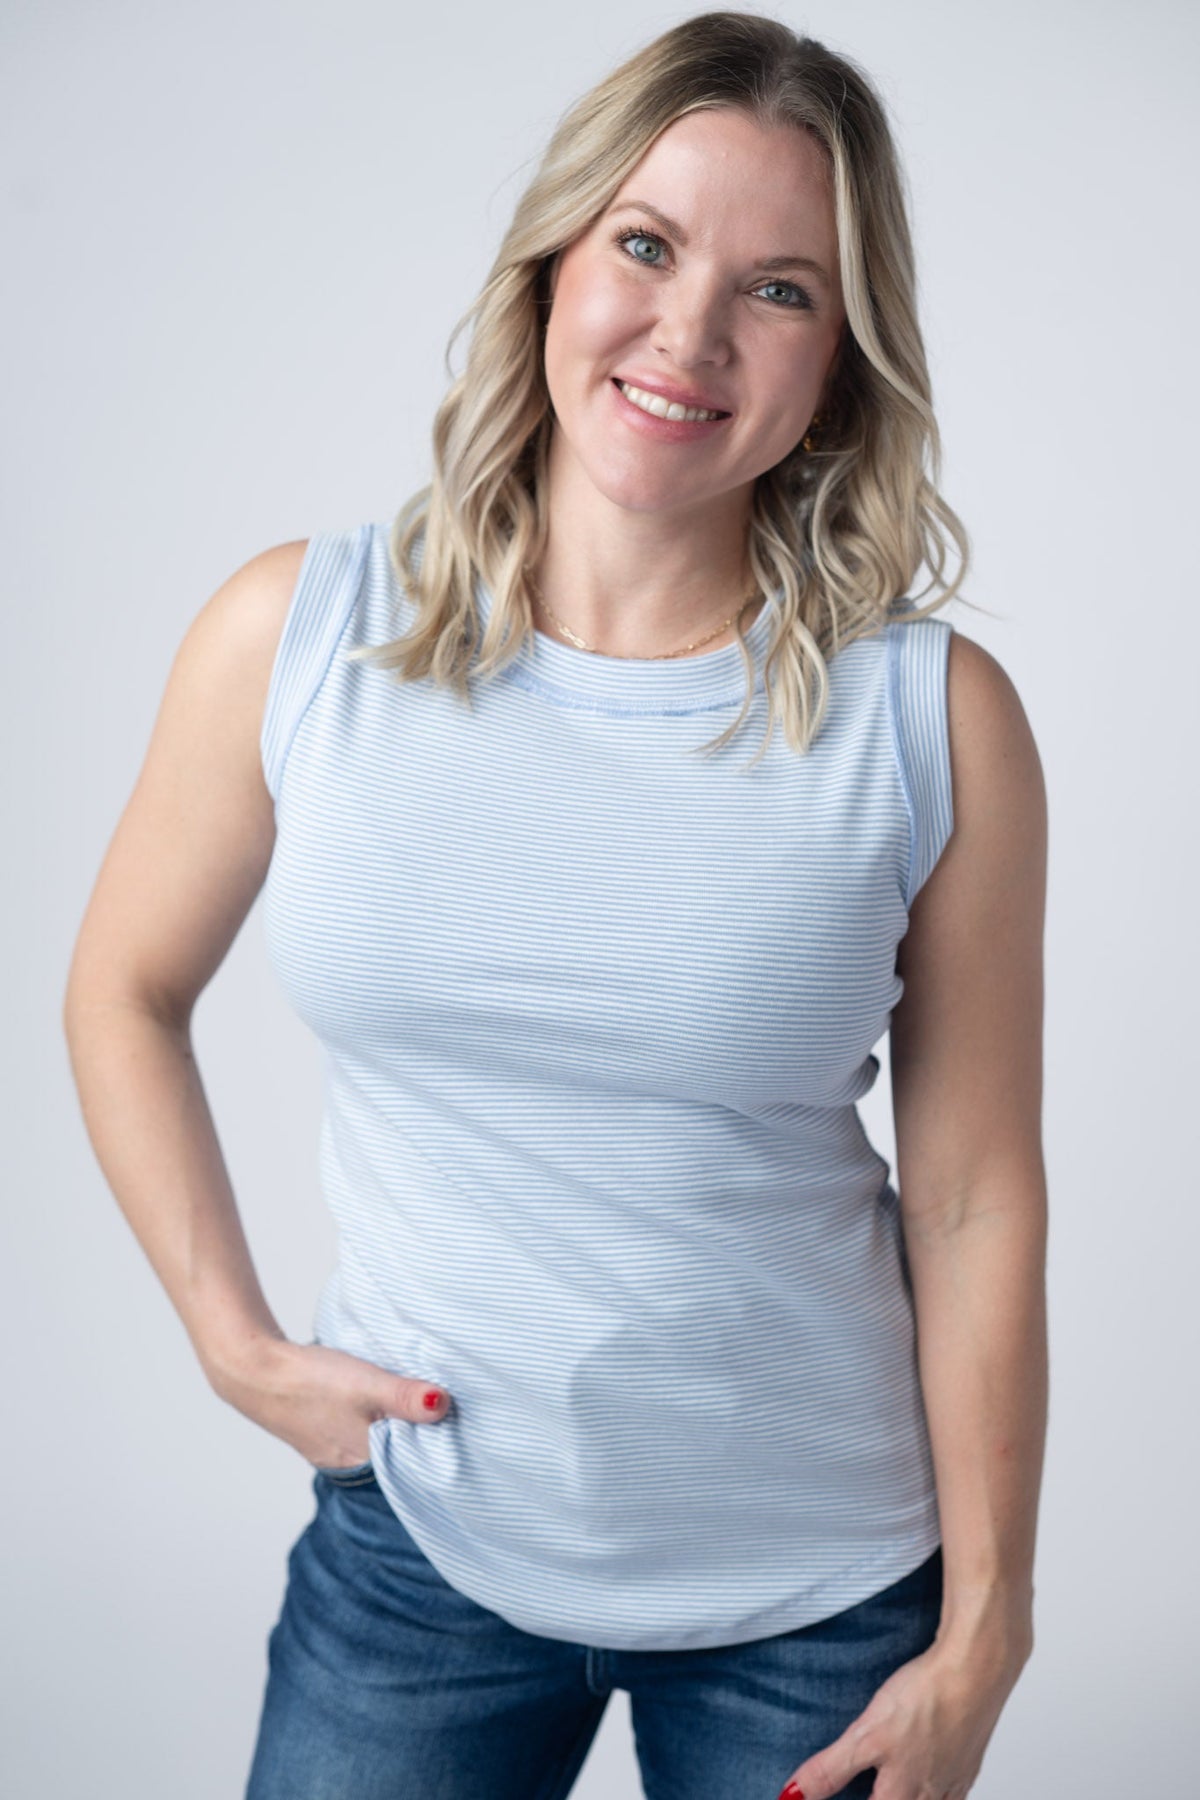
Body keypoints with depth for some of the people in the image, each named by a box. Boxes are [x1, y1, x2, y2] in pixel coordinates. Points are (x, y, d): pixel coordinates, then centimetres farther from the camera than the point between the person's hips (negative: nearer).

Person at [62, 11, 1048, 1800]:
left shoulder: (936, 722, -13)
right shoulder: (296, 634, -9)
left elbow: (978, 1204, -8)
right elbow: (126, 994, 5)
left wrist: (979, 1641, -3)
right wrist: (233, 1339, -1)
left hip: (820, 1593, 0)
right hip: (418, 1543, 1)